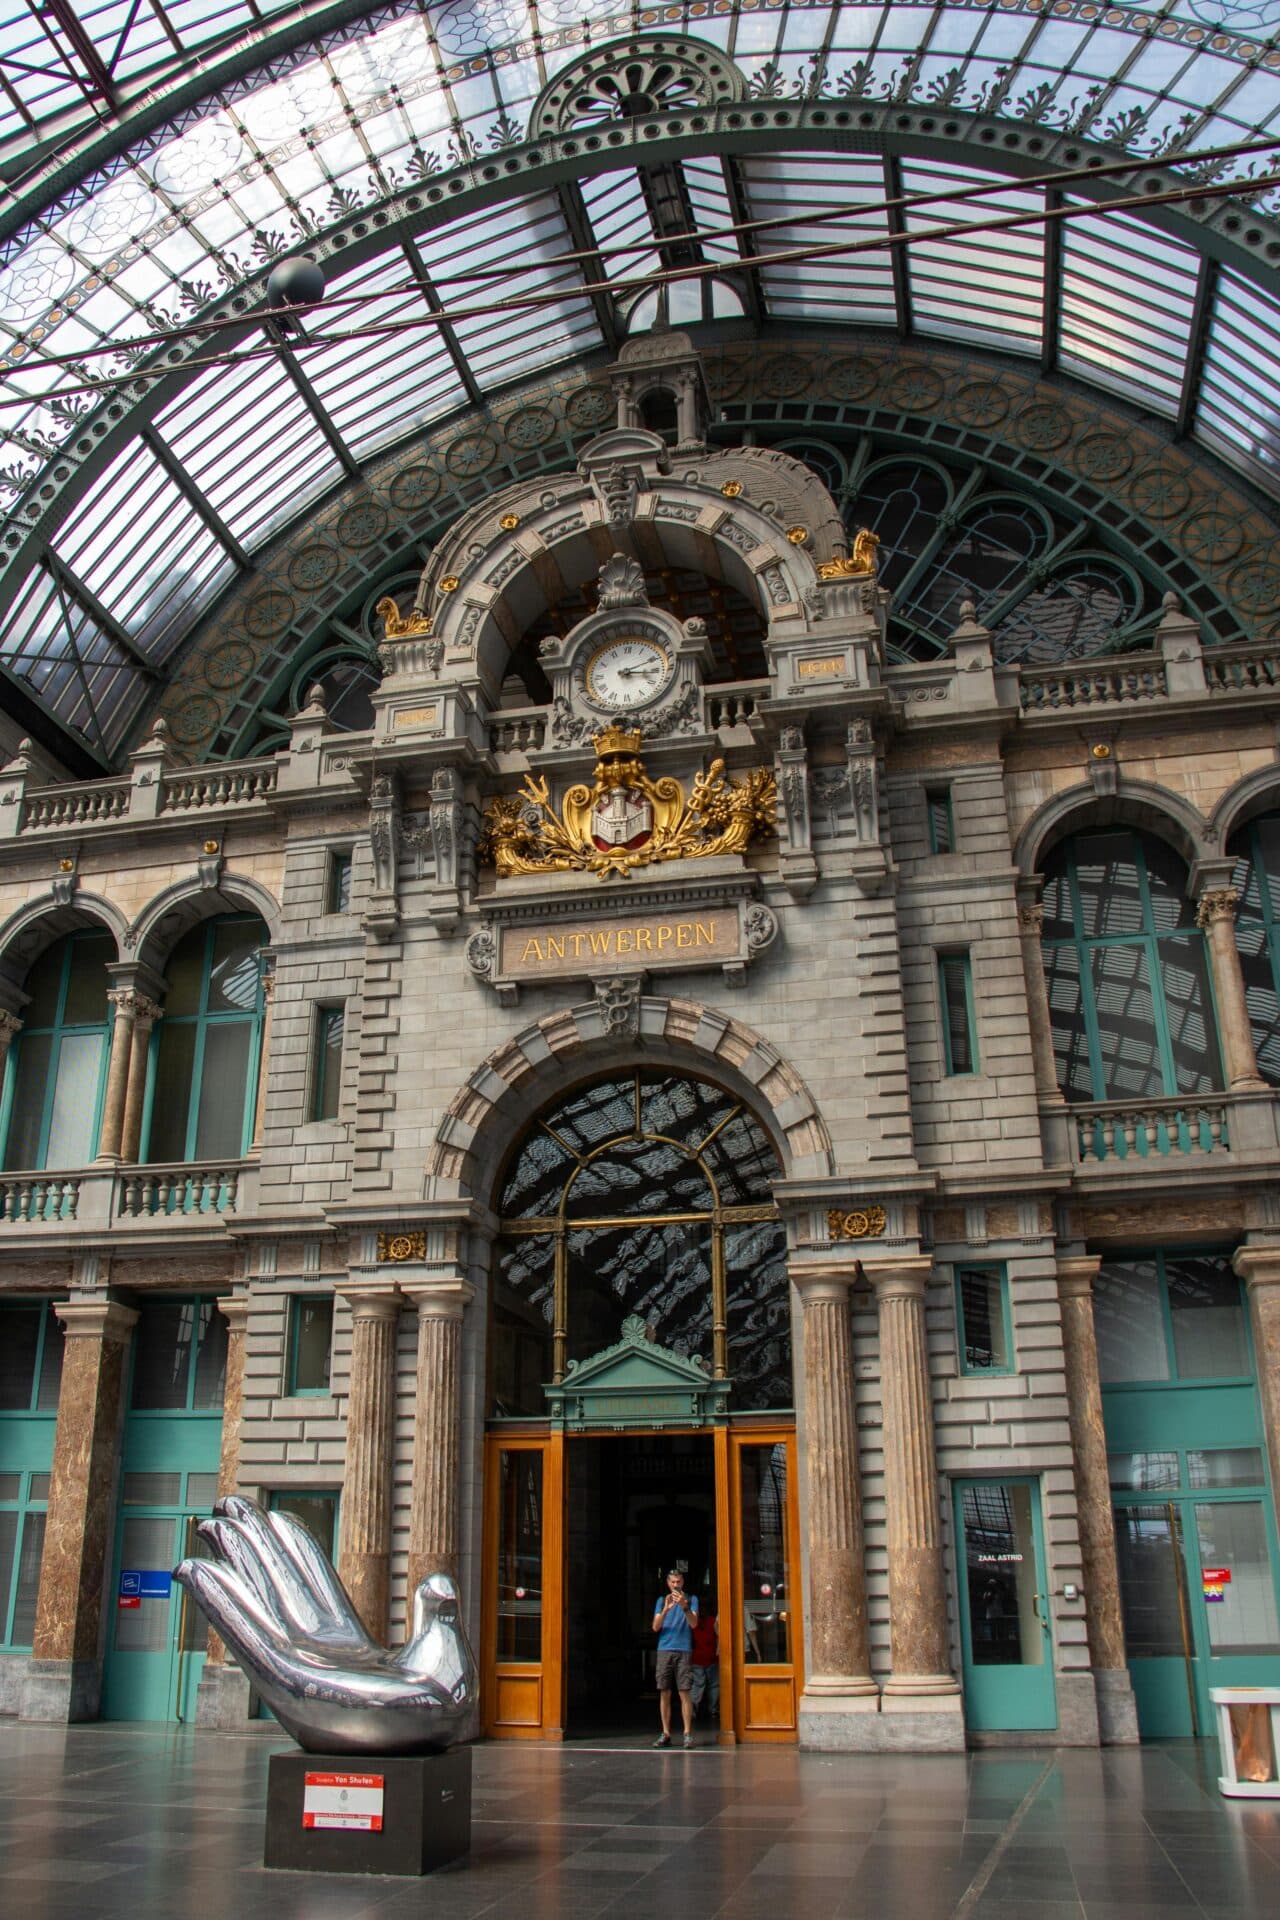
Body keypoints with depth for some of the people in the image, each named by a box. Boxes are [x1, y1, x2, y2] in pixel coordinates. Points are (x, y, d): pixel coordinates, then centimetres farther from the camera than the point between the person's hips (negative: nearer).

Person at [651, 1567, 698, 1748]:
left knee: (685, 1693, -7)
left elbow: (694, 1624, -3)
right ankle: (666, 1734, 6)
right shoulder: (661, 1600, 14)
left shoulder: (691, 1599, 9)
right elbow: (656, 1627, 4)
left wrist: (684, 1607, -20)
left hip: (684, 1650, -2)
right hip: (664, 1650, 2)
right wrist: (666, 1609, -13)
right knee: (664, 1693, 1)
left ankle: (688, 1733, -5)